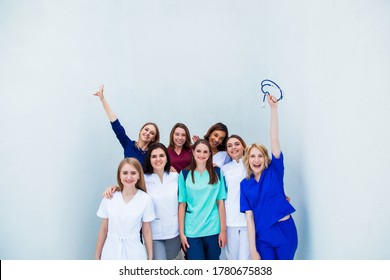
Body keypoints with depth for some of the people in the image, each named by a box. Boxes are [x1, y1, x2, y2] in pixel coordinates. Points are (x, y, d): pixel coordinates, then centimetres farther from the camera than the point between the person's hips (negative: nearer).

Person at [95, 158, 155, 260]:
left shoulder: (146, 199, -8)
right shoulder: (109, 197, -4)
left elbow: (147, 231, -1)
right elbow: (103, 229, 3)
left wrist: (150, 257, 2)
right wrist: (97, 255, 7)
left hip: (134, 254, -1)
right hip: (110, 252, 1)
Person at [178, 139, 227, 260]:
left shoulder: (217, 173, 3)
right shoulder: (185, 174, 0)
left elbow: (220, 203, 1)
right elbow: (182, 205, -1)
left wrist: (223, 230, -2)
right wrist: (182, 232, -3)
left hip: (213, 230, 1)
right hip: (192, 231, -1)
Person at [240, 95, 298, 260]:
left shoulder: (274, 171, -1)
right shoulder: (245, 184, 2)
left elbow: (274, 139, -11)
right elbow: (249, 217, -1)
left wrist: (273, 108, -17)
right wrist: (253, 249, -5)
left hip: (284, 231, -1)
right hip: (262, 235, 1)